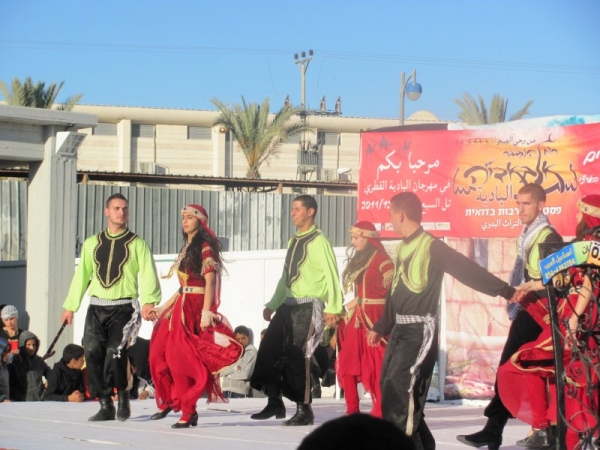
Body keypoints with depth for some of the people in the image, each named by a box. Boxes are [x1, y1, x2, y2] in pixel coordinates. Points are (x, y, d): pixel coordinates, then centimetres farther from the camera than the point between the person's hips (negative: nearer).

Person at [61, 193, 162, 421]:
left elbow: (148, 276, -5)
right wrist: (70, 306, 14)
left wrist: (149, 302, -21)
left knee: (115, 351, -20)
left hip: (124, 308, -4)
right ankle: (105, 405, 3)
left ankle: (122, 395, 3)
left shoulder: (137, 244, 5)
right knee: (92, 352, -8)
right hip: (97, 308, 4)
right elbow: (81, 275, 19)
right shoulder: (92, 244, 16)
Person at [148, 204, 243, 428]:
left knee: (182, 358, -10)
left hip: (195, 308, -9)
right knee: (159, 354, 5)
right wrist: (163, 308, 20)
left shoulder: (205, 247, -7)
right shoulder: (187, 248, 18)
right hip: (181, 308, 9)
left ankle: (188, 411, -4)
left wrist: (206, 312, -23)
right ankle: (169, 401, 18)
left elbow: (210, 281, -15)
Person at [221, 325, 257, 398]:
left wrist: (228, 372, -1)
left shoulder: (251, 352, -1)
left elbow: (245, 374, -11)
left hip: (239, 391, -5)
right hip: (226, 389, 5)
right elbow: (221, 371, 5)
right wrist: (235, 368, -10)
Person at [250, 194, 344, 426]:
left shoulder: (318, 241, -6)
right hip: (288, 305, 8)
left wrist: (333, 308, -20)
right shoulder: (294, 241, 19)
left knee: (298, 356, -9)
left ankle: (304, 410, -1)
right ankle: (275, 402, 12)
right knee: (268, 350, 2)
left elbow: (332, 276, -12)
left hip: (308, 306, -8)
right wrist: (272, 305, 19)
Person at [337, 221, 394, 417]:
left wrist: (359, 301, -8)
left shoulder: (382, 260, -9)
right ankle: (352, 411, 10)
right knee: (347, 364, 4)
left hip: (374, 318, -8)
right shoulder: (357, 260, 17)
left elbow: (390, 292, -12)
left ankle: (380, 413, -1)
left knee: (376, 367, -5)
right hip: (355, 319, 8)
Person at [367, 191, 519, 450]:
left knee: (398, 398, -15)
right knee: (391, 393, 11)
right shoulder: (402, 248, 14)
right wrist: (381, 327, 28)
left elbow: (469, 271, -18)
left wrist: (506, 291, -24)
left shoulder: (432, 247, -12)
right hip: (400, 330, 9)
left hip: (420, 332, -9)